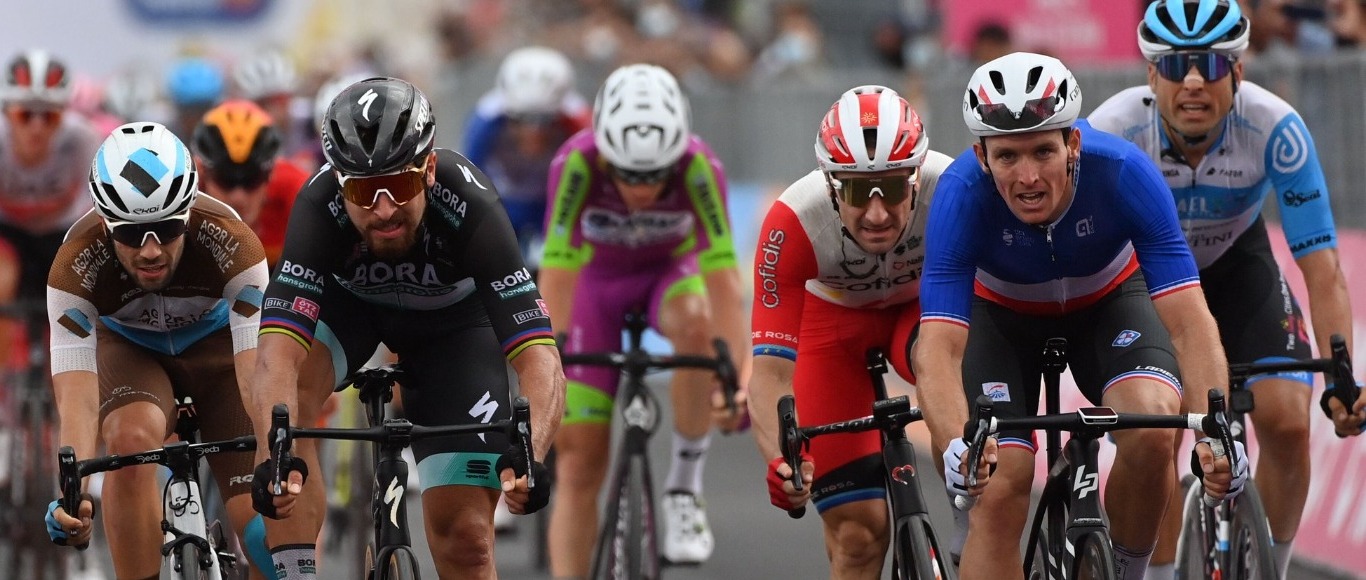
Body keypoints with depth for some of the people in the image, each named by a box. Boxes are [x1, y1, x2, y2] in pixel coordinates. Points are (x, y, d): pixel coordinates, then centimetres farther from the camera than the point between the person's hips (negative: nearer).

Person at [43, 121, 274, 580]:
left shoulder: (230, 243, -36)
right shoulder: (77, 264, -34)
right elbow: (77, 396, -40)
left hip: (217, 341, 0)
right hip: (129, 347, 0)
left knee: (258, 518, -14)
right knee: (130, 440, -33)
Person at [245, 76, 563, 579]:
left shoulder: (469, 209, -38)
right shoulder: (320, 208, -38)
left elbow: (540, 364, -44)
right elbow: (277, 359, -47)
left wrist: (530, 457, -62)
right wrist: (275, 456, -65)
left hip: (453, 316, 0)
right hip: (346, 298, 0)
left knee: (465, 536, -8)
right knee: (290, 386, -34)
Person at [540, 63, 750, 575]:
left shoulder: (698, 166, -33)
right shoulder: (576, 164, -34)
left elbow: (721, 269, -37)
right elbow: (557, 269, -37)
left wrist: (741, 372, -47)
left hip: (671, 272, 0)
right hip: (598, 280, 0)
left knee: (696, 322, -36)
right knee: (579, 464, -7)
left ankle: (686, 484, -19)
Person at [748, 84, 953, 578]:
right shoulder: (793, 222, -36)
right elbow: (770, 370, -37)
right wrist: (779, 460, -55)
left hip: (922, 306, 0)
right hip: (835, 316, 0)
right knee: (858, 529, -8)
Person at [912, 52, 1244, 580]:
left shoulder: (1124, 174, -35)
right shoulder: (962, 194, -35)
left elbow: (1190, 322, -36)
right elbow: (939, 349, -40)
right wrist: (957, 446, -60)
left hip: (1110, 302, 0)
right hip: (1004, 316, 0)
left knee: (1151, 429, -29)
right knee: (997, 491, -18)